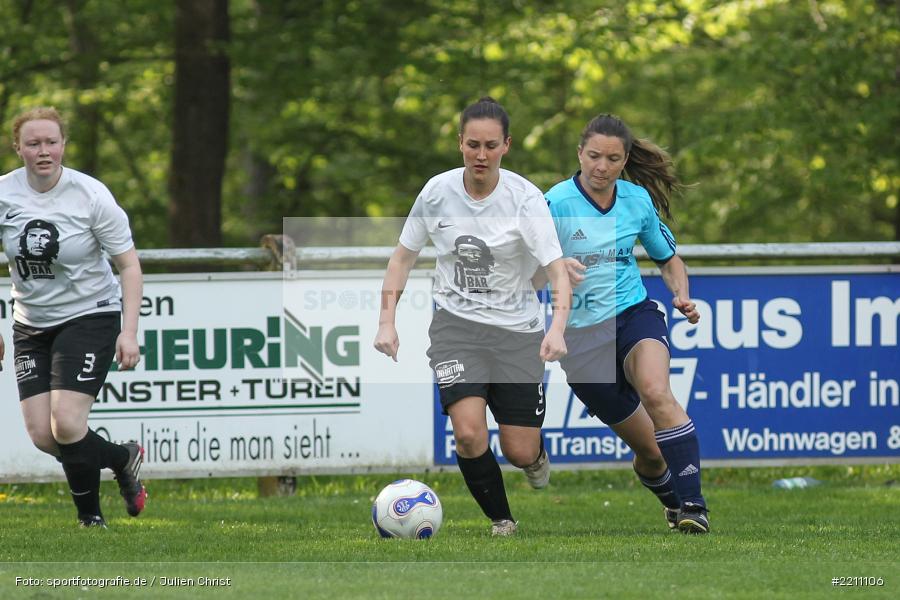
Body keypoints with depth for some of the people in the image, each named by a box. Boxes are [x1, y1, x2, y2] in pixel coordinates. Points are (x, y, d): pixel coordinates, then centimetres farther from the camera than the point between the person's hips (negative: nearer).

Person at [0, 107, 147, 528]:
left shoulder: (91, 195, -15)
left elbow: (129, 264, -8)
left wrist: (129, 331, -17)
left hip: (90, 316, -4)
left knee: (66, 426, -17)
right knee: (41, 435, -5)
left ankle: (90, 517, 6)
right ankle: (123, 459, 22)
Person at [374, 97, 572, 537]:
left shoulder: (524, 198, -14)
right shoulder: (437, 192, -6)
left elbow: (557, 270, -21)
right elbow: (403, 255, 7)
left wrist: (558, 328, -37)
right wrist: (387, 322, -1)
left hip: (517, 328, -1)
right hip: (456, 323, 1)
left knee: (520, 452, -2)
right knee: (469, 433, -21)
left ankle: (535, 453, 37)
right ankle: (501, 521, 3)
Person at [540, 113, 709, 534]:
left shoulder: (638, 200, 2)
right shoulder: (556, 202, -9)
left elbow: (669, 260, 16)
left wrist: (682, 296, -4)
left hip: (634, 314, 1)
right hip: (581, 337, -1)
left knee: (655, 392, -33)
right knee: (650, 450, 2)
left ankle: (692, 505, -35)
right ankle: (673, 502, 34)